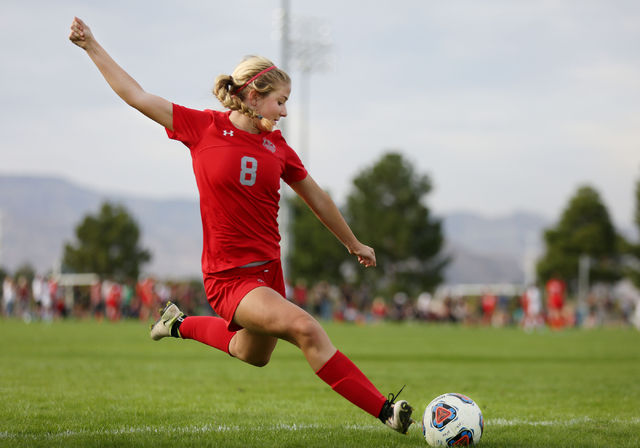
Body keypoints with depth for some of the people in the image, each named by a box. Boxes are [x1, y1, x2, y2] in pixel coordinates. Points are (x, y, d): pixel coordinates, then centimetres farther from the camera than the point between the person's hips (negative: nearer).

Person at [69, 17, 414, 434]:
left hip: (269, 268, 6)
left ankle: (182, 324, 49)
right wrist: (92, 45, 2)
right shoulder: (204, 127, -7)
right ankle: (384, 410, -24)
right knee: (306, 329, -26)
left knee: (254, 355, 24)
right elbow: (136, 95, 0)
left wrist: (354, 244, 28)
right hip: (229, 275, -6)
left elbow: (317, 198, 19)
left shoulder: (277, 147, 5)